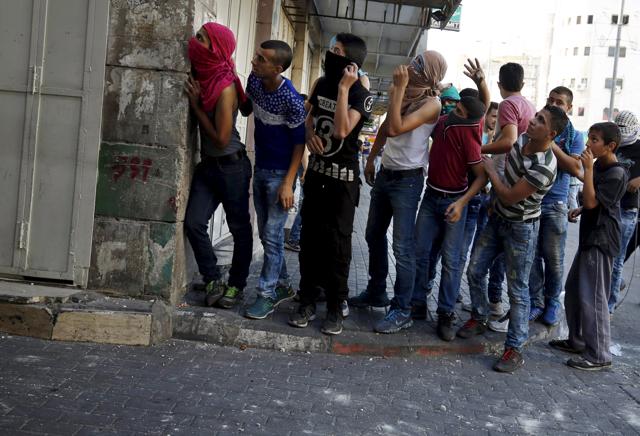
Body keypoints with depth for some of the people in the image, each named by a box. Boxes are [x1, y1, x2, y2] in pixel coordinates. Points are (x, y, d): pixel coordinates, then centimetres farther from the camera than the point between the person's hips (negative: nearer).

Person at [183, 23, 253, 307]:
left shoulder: (225, 87, -19)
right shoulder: (202, 76, 0)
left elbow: (221, 139, -19)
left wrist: (195, 104, -16)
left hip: (231, 166, -7)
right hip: (207, 165, 7)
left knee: (239, 228, 8)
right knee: (194, 223, -3)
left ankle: (235, 286, 21)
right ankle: (213, 282, 10)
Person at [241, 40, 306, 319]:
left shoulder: (291, 101, -23)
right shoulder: (254, 80, -3)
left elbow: (299, 143, -17)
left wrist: (288, 183, -19)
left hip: (280, 173, -8)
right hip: (260, 168, 8)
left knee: (272, 235, -3)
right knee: (266, 233, 14)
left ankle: (267, 294, 8)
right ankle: (282, 286, 28)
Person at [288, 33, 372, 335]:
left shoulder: (361, 95, -12)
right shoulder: (323, 83, 6)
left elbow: (341, 130, -26)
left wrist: (344, 88, -24)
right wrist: (310, 135, -3)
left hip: (343, 177, -6)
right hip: (316, 171, 6)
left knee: (337, 242, -2)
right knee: (309, 237, 8)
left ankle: (335, 308, 9)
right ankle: (307, 301, 17)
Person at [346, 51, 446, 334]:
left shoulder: (431, 103, -16)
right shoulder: (404, 91, 5)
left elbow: (396, 129, -27)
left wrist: (399, 88, -24)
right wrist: (371, 159, 19)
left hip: (407, 180, -8)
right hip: (385, 172, 8)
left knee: (402, 247, -7)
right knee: (374, 236, 17)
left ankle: (402, 312, 0)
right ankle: (376, 292, 33)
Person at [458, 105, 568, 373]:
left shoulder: (544, 168, -29)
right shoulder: (522, 141, -5)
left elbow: (510, 197, -23)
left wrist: (491, 171, -12)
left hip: (521, 228, -8)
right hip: (498, 218, 8)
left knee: (517, 289, -2)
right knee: (475, 271, 11)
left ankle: (514, 349, 7)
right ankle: (479, 319, 34)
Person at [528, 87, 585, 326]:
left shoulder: (574, 137, 4)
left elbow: (576, 169, -10)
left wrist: (551, 146, -15)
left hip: (555, 204, -1)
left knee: (554, 257, 3)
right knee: (532, 255, 3)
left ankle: (552, 302, 20)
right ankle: (535, 302, 14)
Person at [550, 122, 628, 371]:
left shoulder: (616, 173, -17)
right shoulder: (599, 166, 10)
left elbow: (592, 201, -22)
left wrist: (588, 168, -22)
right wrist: (580, 210, 8)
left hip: (601, 241, -10)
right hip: (590, 237, 10)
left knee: (592, 296, -8)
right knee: (573, 289, 15)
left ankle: (599, 355, 1)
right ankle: (577, 340, 28)